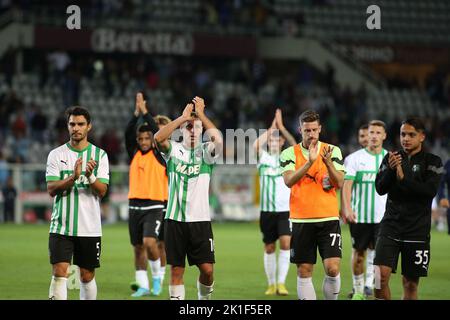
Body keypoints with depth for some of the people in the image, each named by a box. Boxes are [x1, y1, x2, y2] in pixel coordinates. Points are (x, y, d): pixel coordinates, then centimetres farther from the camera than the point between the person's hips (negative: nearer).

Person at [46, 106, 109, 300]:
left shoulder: (100, 155, 4)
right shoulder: (56, 154, 3)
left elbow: (102, 191, -3)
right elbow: (51, 189, -6)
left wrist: (90, 176, -23)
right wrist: (73, 177, -22)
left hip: (90, 228, 1)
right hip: (61, 226, -1)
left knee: (87, 276, 8)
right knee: (59, 273, -11)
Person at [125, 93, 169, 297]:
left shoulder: (158, 155, 0)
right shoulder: (134, 154, 9)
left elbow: (157, 132, -12)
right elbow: (127, 134, -4)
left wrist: (145, 112, -14)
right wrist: (136, 113, -14)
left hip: (154, 206, -4)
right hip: (135, 206, 4)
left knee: (149, 242, -20)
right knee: (138, 248, 7)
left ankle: (157, 277, 0)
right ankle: (143, 286, 15)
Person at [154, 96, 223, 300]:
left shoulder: (205, 151, 3)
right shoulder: (174, 150, 5)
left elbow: (218, 140, -19)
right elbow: (158, 138, -16)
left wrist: (201, 114, -10)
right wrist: (183, 116, -13)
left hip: (200, 219, 0)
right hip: (175, 219, 0)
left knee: (207, 269, -4)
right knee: (176, 270, 2)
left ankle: (204, 298, 22)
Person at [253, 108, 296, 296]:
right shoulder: (263, 157, 5)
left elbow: (296, 147, -15)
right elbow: (255, 145, -14)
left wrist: (281, 128, -16)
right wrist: (271, 128, -10)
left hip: (286, 210, -1)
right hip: (267, 210, 1)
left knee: (285, 243, -16)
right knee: (269, 248, 6)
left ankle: (281, 283, -16)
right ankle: (271, 284, 17)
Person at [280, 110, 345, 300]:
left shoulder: (333, 151, 5)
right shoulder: (289, 154, 3)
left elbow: (339, 183, -4)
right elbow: (289, 181, -13)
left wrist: (328, 162, -20)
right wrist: (309, 162, -25)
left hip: (329, 219, 0)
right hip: (301, 220, 0)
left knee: (333, 268, -11)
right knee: (304, 272, 3)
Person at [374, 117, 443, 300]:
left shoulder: (432, 162, 0)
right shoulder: (391, 158, 8)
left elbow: (430, 191, -13)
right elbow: (380, 189, 0)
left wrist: (403, 178, -19)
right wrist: (390, 170, -17)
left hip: (417, 230, -1)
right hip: (391, 225, 1)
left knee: (411, 284, 6)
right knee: (381, 274, -16)